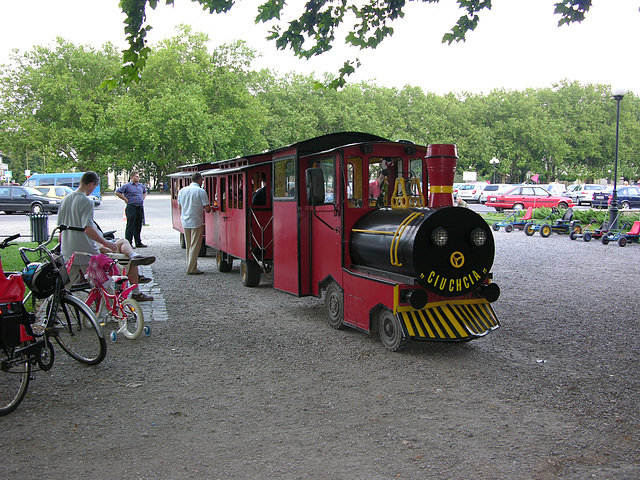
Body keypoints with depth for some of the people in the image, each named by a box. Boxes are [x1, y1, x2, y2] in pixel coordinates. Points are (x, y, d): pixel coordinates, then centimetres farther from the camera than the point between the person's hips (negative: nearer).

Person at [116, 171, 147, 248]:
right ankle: (128, 243, -2)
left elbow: (145, 192, 35)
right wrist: (126, 199, -9)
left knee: (138, 226, 11)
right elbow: (117, 192, -8)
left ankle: (138, 243, 18)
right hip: (131, 207, -6)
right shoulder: (127, 186, -5)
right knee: (130, 226, -5)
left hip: (140, 207, 7)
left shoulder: (141, 185, 15)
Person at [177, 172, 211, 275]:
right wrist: (209, 209, 12)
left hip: (185, 222, 6)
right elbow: (207, 208, -11)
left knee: (188, 246, 16)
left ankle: (189, 266, 22)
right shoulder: (201, 191, -10)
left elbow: (179, 206, 16)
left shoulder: (182, 191, 7)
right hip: (196, 222, -6)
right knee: (195, 246, 0)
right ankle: (192, 269, 0)